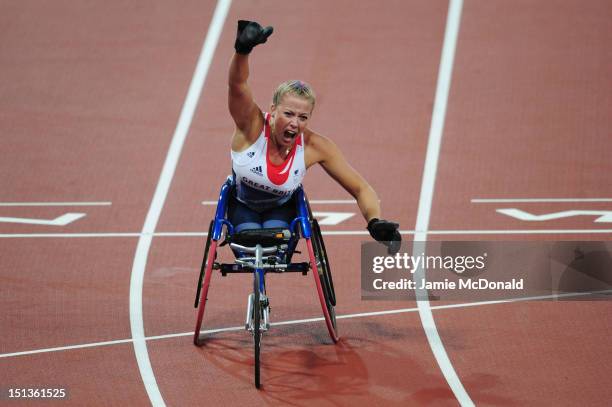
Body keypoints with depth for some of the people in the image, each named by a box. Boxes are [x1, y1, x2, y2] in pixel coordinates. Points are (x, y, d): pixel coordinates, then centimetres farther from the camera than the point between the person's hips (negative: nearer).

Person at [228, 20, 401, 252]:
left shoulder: (314, 146, -25)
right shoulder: (253, 126, -31)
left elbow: (361, 190, -19)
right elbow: (237, 84, -51)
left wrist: (376, 223, -38)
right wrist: (243, 49, -71)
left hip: (281, 209, 1)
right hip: (242, 207, -1)